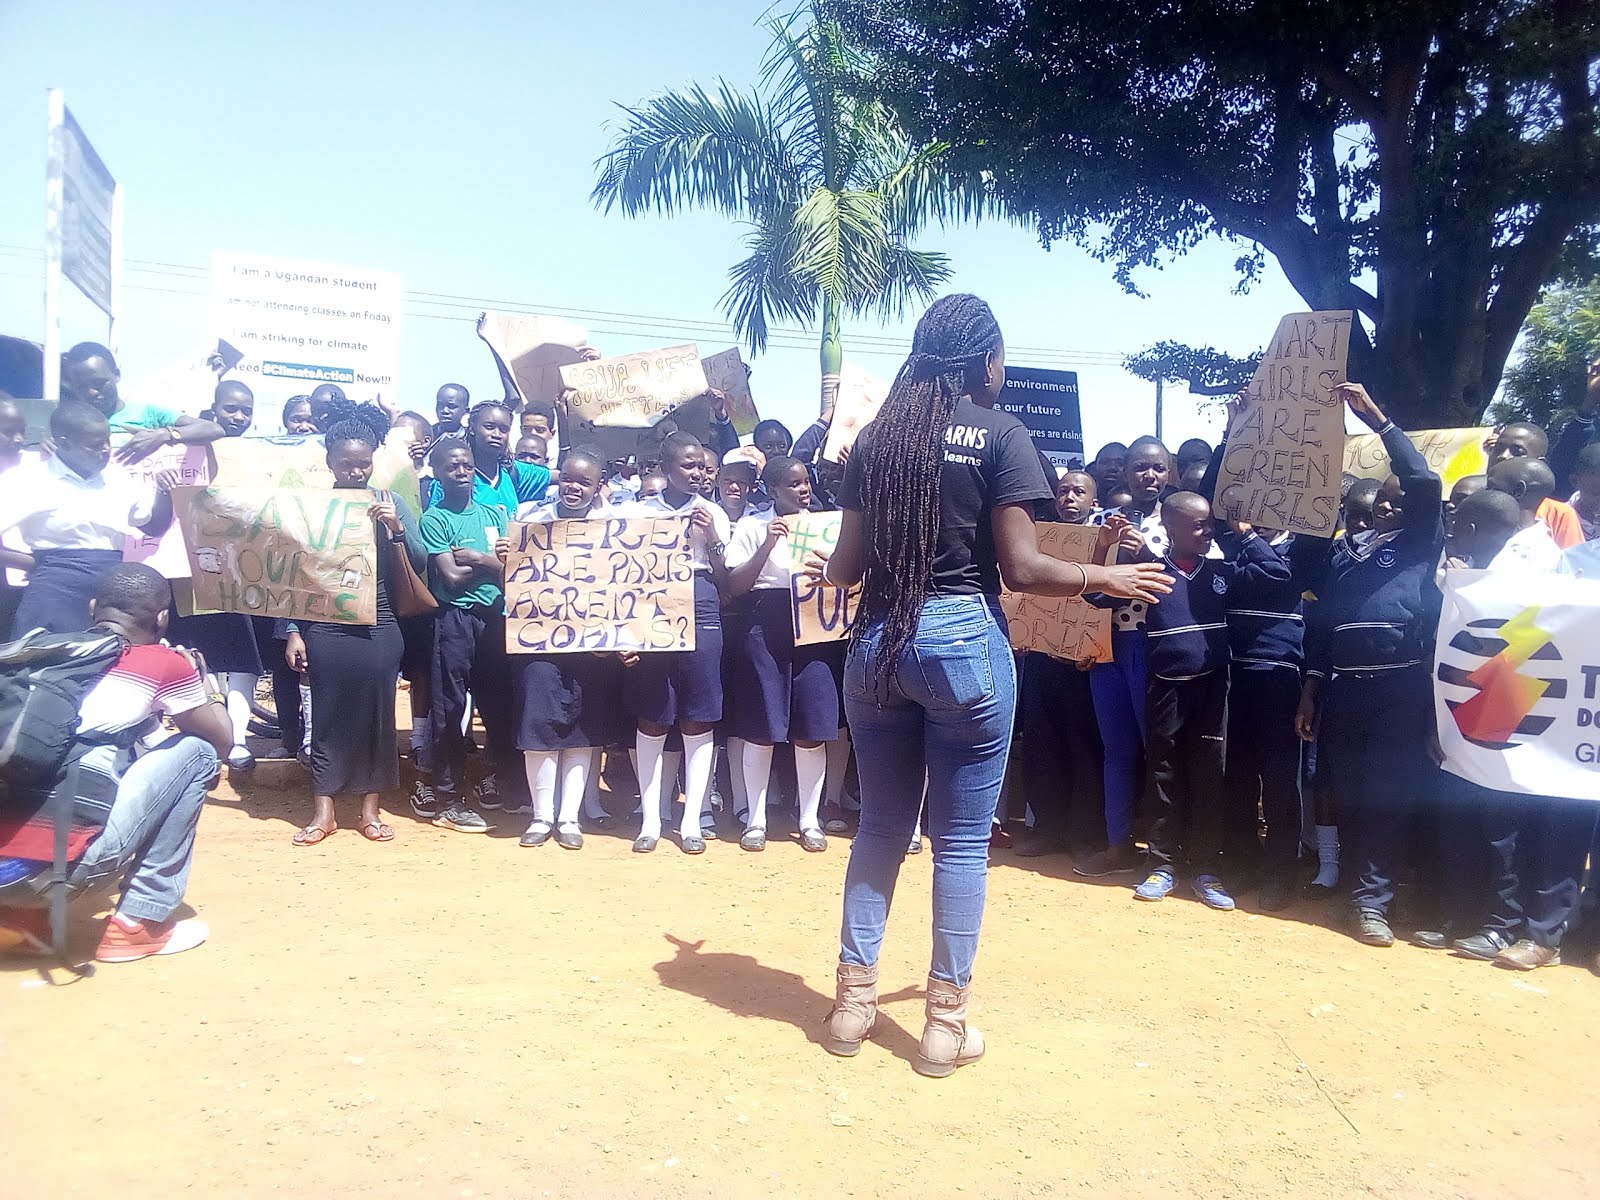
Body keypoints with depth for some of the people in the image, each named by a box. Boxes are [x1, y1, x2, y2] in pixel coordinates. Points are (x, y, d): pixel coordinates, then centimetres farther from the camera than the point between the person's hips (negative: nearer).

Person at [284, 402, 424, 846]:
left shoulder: (392, 504, 4)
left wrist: (396, 528, -15)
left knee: (376, 714, 5)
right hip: (325, 629, -1)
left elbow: (419, 567, 0)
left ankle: (370, 809, 17)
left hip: (379, 629, 1)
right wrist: (294, 632, -1)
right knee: (327, 715, 4)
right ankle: (323, 812, 13)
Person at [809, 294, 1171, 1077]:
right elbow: (1021, 568, -10)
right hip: (964, 640, -4)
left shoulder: (876, 436, 8)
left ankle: (853, 999, 22)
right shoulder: (1000, 434, -4)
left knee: (881, 826, 15)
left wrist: (823, 572, 29)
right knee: (962, 839, 6)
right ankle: (946, 1020, 15)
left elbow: (849, 565, 6)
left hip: (878, 641, 5)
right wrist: (1107, 579, 5)